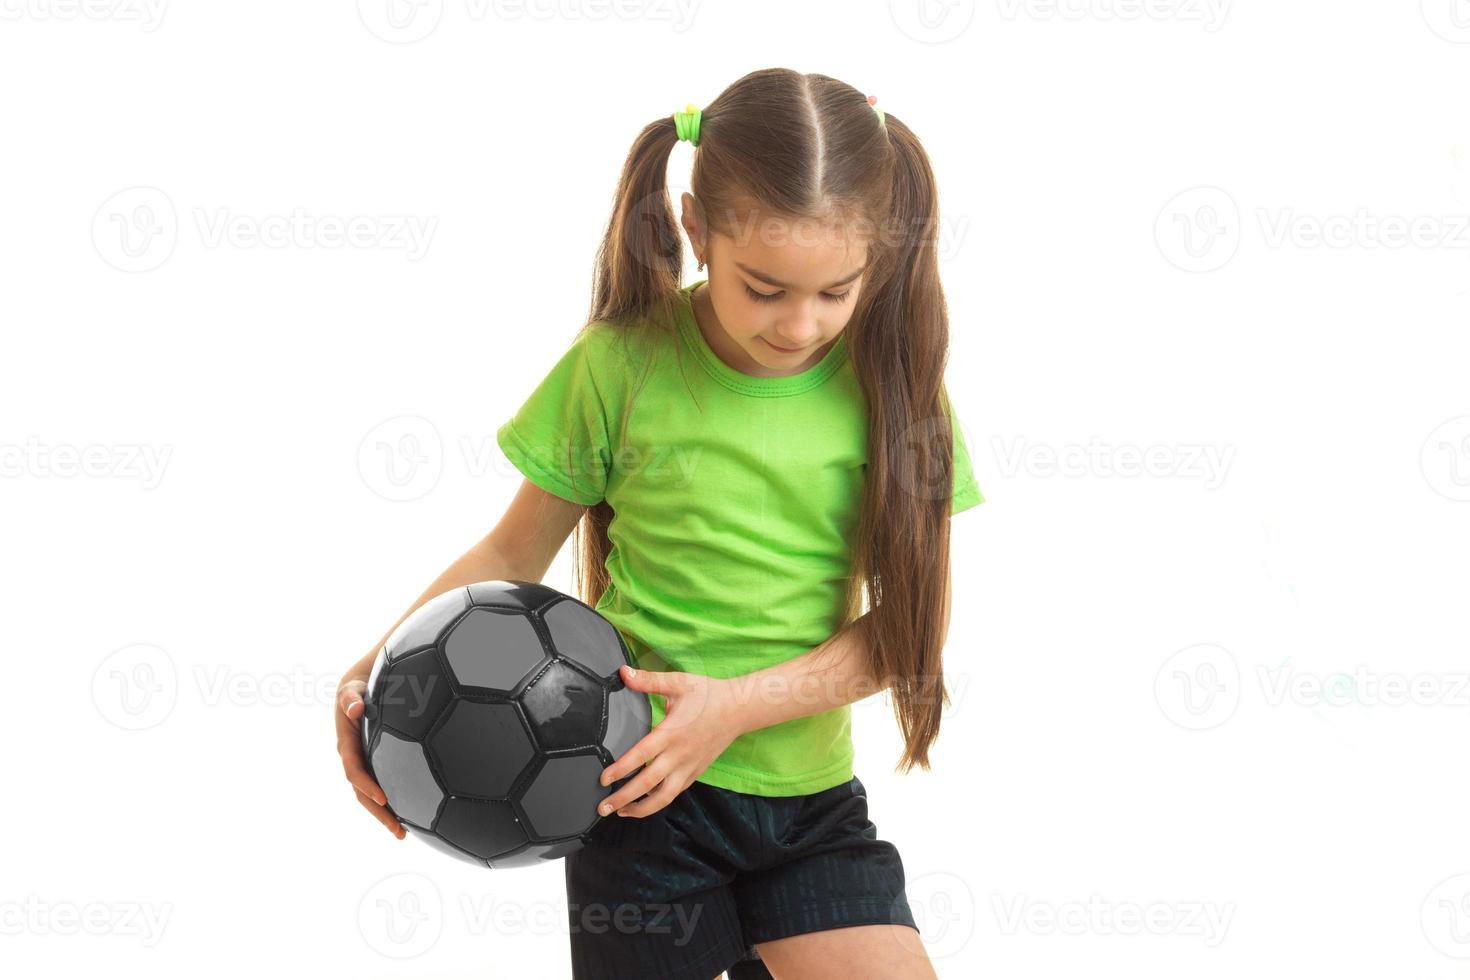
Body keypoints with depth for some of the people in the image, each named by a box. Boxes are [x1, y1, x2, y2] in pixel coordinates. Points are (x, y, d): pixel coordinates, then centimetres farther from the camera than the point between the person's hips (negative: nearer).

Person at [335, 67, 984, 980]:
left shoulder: (891, 378, -6)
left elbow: (912, 619, -6)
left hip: (812, 798, 1)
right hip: (644, 789, -1)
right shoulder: (622, 364, -9)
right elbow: (514, 551, 0)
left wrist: (740, 705, -17)